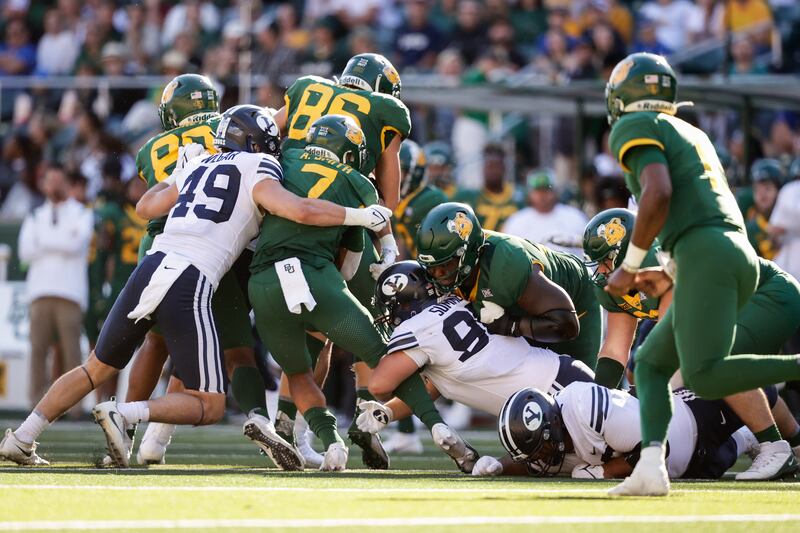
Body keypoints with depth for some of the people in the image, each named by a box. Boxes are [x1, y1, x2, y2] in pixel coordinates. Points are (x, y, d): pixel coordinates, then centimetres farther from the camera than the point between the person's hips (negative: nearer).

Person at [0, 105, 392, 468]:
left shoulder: (195, 167, 25)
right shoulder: (258, 175, 8)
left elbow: (145, 207, 37)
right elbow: (301, 210, -8)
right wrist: (361, 216, 3)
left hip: (149, 269, 6)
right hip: (190, 284, -6)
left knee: (97, 369, 24)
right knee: (209, 406, 2)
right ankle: (122, 414, -19)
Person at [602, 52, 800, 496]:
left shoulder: (636, 128, 4)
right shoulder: (691, 133, 29)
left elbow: (658, 194, -13)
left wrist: (630, 267, -6)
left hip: (706, 254, -9)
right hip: (741, 252, 9)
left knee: (703, 377, -19)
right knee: (650, 363, 11)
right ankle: (651, 467, -8)